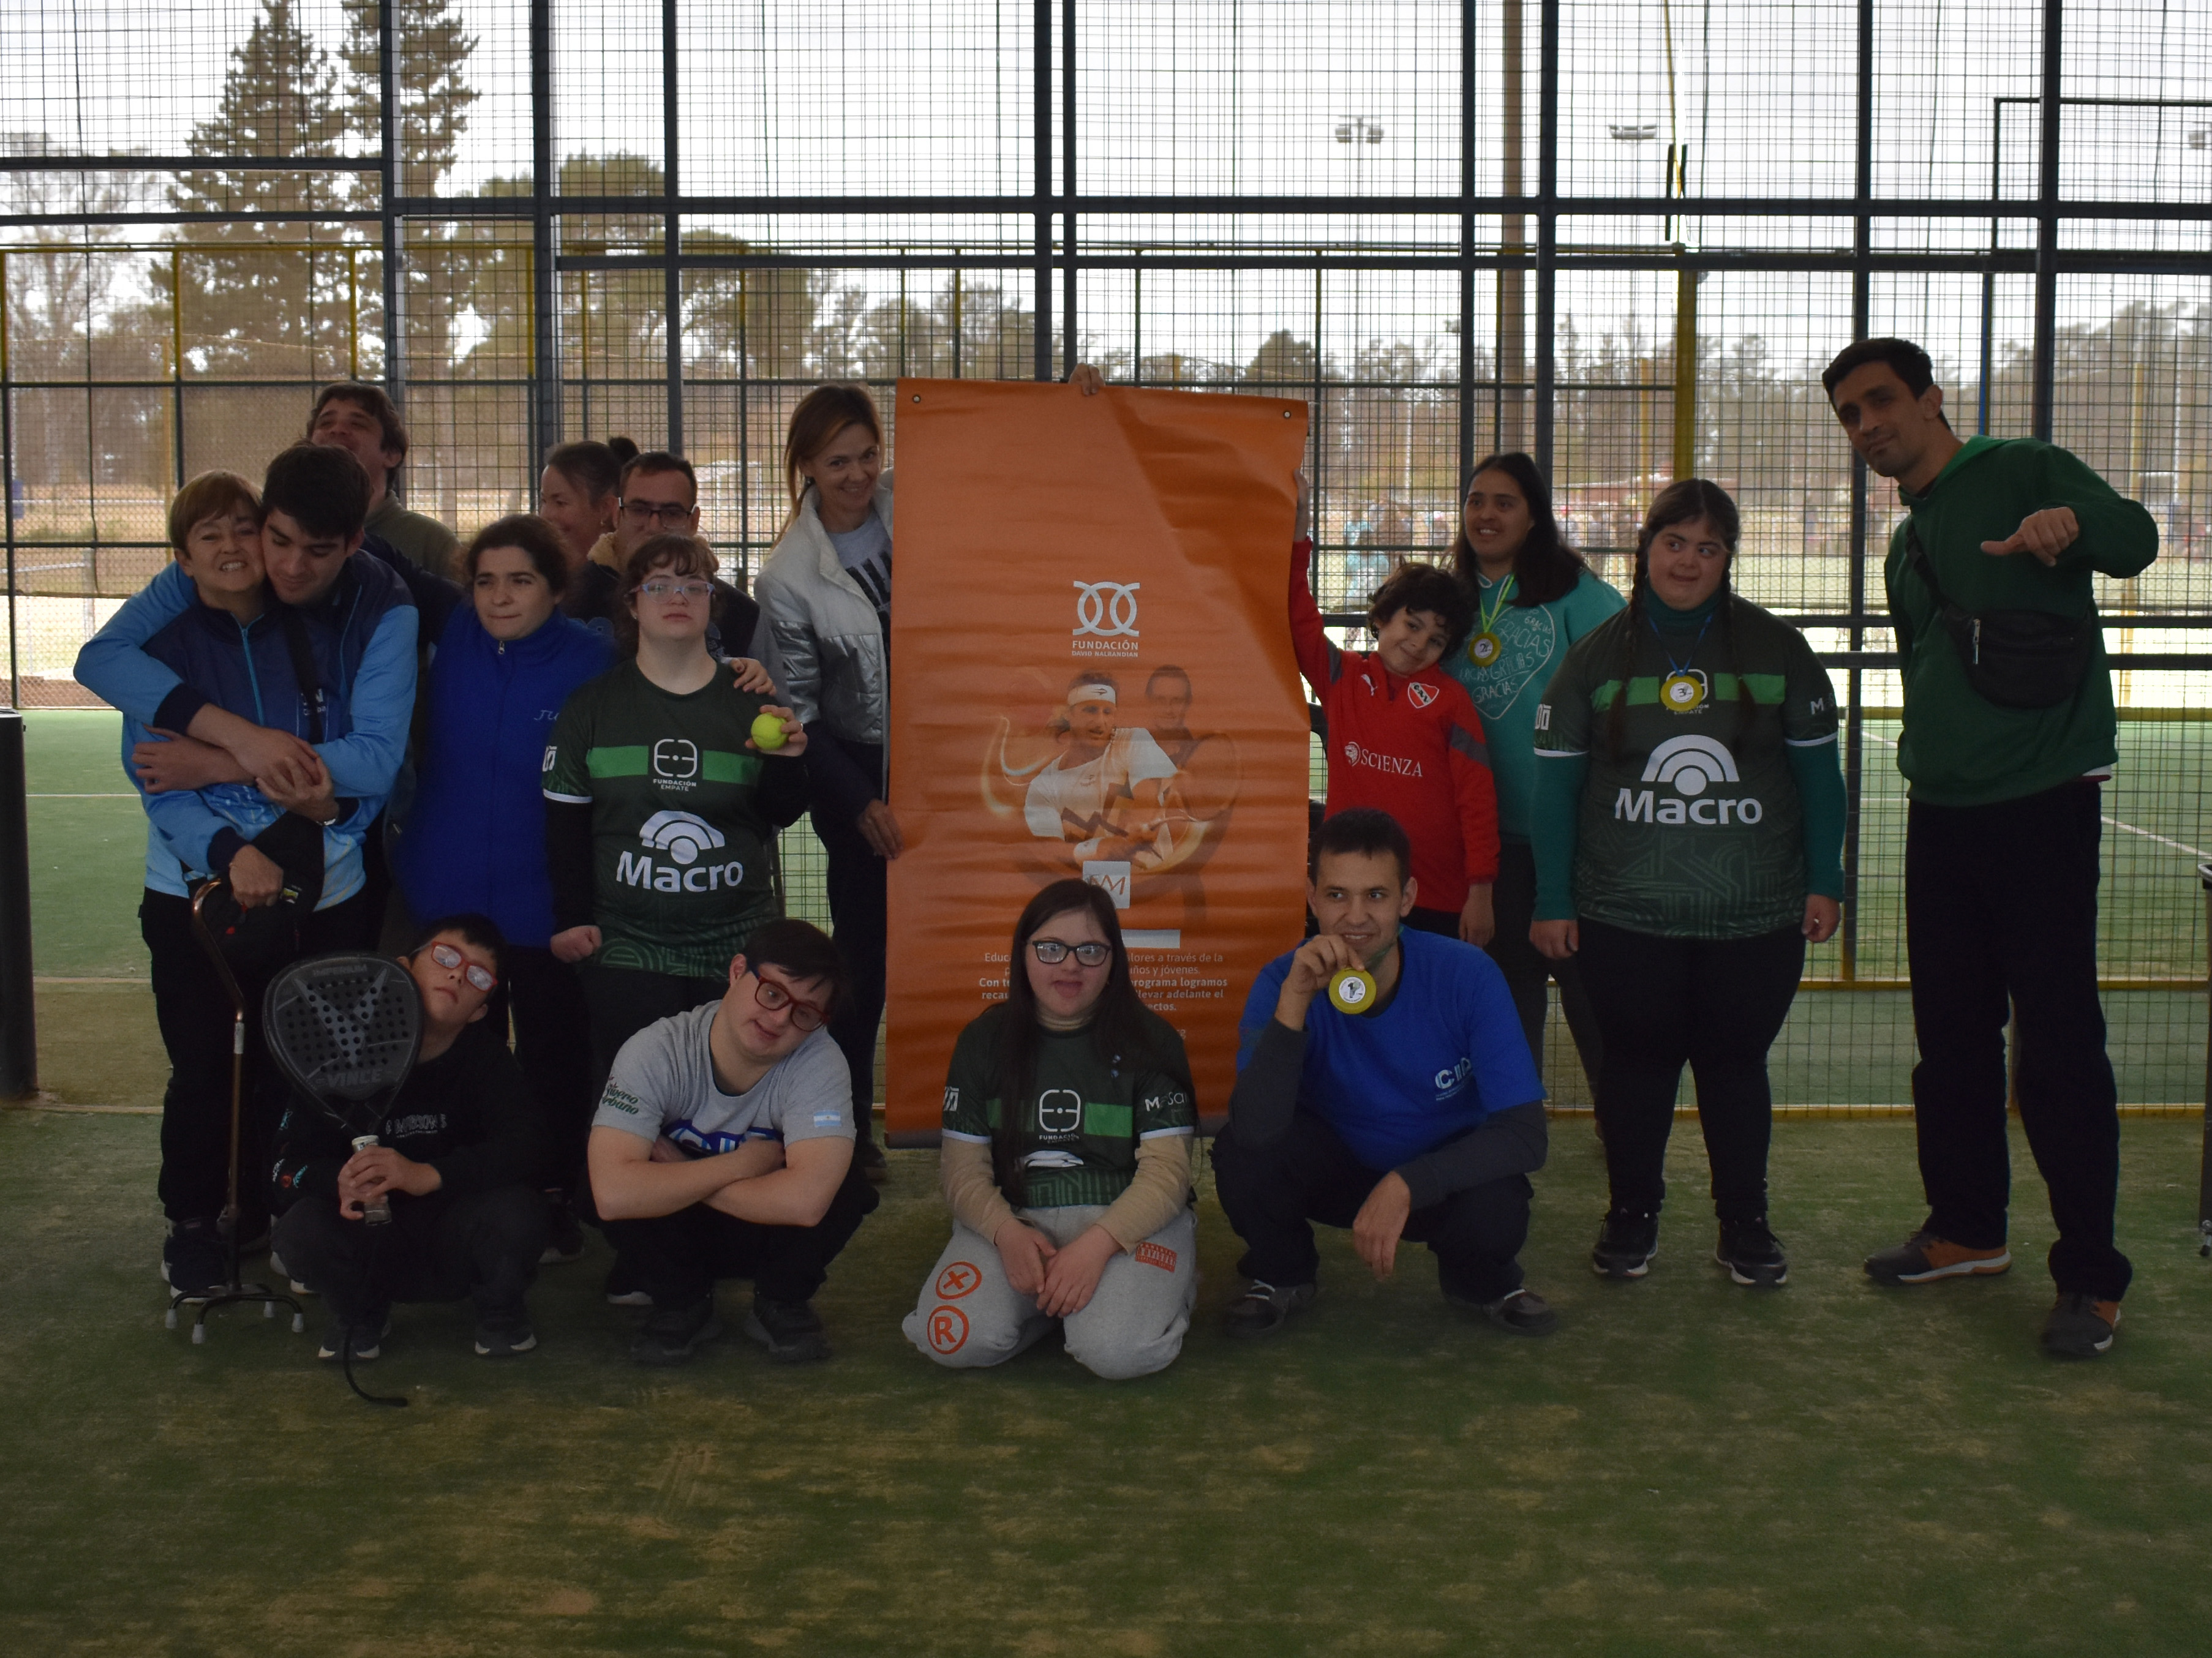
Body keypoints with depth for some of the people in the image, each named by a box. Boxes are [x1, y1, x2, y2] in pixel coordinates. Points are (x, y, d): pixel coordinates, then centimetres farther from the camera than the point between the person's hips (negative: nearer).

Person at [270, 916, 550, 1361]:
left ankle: (499, 1312, 5)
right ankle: (361, 1315, 6)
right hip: (371, 1251, 0)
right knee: (301, 1228, -29)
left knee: (517, 1212, -31)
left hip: (458, 1251, 0)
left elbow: (521, 1150, -23)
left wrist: (427, 1176, -39)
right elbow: (286, 1166, -10)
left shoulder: (488, 1060, -7)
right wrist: (340, 1181, -33)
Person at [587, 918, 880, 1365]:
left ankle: (781, 1306, 0)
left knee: (847, 1189, -30)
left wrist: (679, 1179, -30)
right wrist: (746, 1162, -32)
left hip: (773, 1238, 0)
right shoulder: (656, 1051, -26)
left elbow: (805, 1200, -41)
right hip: (677, 1238, 0)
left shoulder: (819, 1062, -26)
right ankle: (683, 1306, -2)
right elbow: (613, 1193, -39)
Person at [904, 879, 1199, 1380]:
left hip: (1127, 1220, -2)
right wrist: (1007, 1233, -18)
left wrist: (1098, 1243, -24)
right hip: (1013, 1219, 2)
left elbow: (1166, 1169, -8)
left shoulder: (1150, 1040, -1)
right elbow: (963, 1165, 3)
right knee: (956, 1340, -26)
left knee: (1119, 1351, -31)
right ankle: (1051, 1296, 4)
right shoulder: (984, 1040, 7)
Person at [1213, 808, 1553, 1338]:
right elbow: (1255, 1129, -34)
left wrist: (1405, 1186, -35)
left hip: (1441, 1173, -1)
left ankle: (1480, 1280, 5)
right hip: (1335, 1167, 1)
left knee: (1497, 1210, -34)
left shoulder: (1469, 977, -23)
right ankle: (1283, 1274, 5)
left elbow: (1525, 1135, -25)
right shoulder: (1283, 981, -20)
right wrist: (1295, 1000, -44)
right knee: (1240, 1157, -29)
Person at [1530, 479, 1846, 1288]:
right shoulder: (1597, 654, 3)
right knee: (1637, 1061, 6)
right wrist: (1553, 902, -1)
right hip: (1625, 915, 0)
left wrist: (1824, 882, 3)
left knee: (1736, 1062, 7)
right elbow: (1555, 782, 2)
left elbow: (1818, 769, 7)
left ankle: (1745, 1222, 21)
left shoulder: (1776, 647, 4)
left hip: (1756, 917, 0)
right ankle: (1632, 1213, 22)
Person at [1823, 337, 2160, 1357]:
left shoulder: (2024, 473, -4)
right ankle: (1968, 1229, 29)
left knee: (2057, 1043, -6)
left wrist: (2072, 521, -42)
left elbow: (2133, 540, -21)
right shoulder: (1906, 550, 18)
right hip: (1940, 814, 8)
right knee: (1950, 1036, 14)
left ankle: (2092, 1278, 3)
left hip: (2044, 807, -8)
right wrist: (1926, 754, 15)